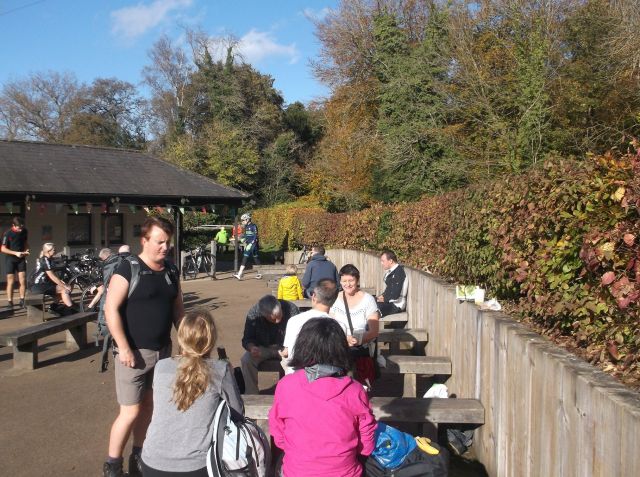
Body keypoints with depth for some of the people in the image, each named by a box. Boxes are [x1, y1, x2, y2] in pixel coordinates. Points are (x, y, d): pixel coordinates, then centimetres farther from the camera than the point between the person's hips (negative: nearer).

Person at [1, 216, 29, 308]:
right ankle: (9, 302, 8)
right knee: (10, 282, 0)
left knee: (23, 281, -1)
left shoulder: (24, 231, -2)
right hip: (10, 259, -3)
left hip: (21, 259, 3)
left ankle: (22, 301, 6)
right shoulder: (7, 234, -14)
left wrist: (26, 250, -5)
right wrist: (15, 253, -22)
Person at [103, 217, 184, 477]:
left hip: (162, 350, 6)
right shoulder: (128, 269, -13)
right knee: (131, 411, -1)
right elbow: (111, 309, -16)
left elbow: (177, 308, 15)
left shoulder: (171, 272, 7)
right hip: (134, 352, -6)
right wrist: (124, 347, -19)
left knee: (148, 406, 15)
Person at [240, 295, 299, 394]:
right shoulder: (253, 314, -21)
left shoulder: (291, 309, -24)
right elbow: (247, 339, -11)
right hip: (262, 348, 1)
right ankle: (251, 394, -10)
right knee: (246, 360, -26)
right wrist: (251, 347, -34)